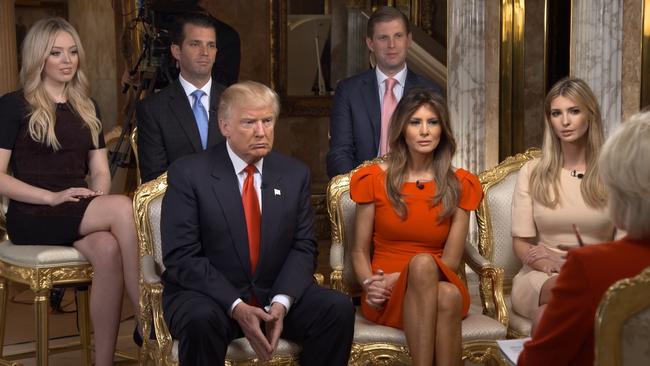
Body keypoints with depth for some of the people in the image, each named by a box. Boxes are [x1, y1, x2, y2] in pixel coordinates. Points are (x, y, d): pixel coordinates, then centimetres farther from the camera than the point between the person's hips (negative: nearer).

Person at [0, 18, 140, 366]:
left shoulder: (86, 108, 17)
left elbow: (100, 171, 15)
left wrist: (99, 199, -8)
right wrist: (53, 197, -17)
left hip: (82, 215, 5)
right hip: (32, 217, -4)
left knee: (108, 249, -33)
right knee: (123, 208, -31)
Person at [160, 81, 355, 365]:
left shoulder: (295, 174, 7)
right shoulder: (188, 173, -6)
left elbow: (303, 248, 3)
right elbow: (181, 256, -12)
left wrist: (281, 302, -16)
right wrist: (236, 307, -23)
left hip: (276, 294, 4)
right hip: (208, 295, -4)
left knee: (339, 308, -20)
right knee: (202, 319, -36)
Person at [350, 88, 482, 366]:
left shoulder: (459, 185, 6)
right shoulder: (374, 179, 6)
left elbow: (450, 261, 0)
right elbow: (360, 252, 7)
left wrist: (397, 278, -13)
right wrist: (371, 285, -15)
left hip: (440, 285, 1)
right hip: (387, 299, -1)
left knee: (448, 295, -37)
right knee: (423, 262, -36)